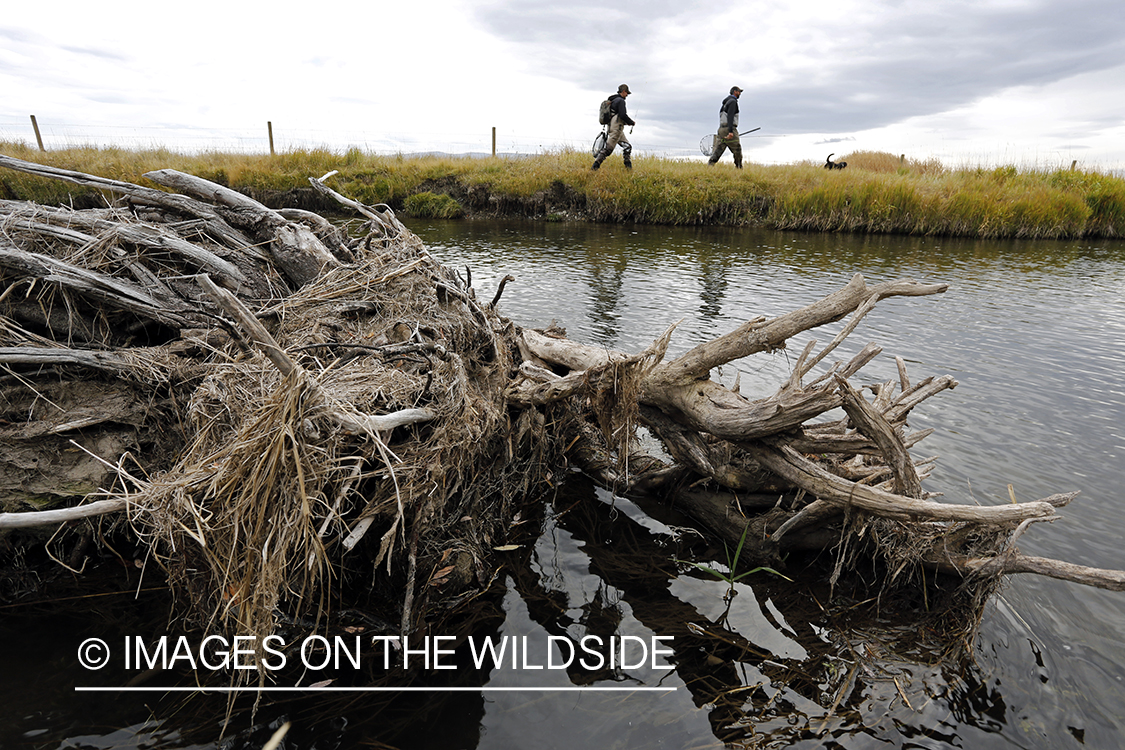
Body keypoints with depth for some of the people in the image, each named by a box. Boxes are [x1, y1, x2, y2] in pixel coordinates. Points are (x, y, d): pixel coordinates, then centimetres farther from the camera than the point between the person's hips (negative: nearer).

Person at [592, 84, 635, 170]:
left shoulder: (613, 100, 19)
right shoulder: (620, 100, -10)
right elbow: (623, 115, -20)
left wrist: (626, 122, 19)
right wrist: (631, 122, -5)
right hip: (616, 128, -10)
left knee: (627, 146, 11)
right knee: (608, 149, -10)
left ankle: (628, 167, 10)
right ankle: (595, 166, -9)